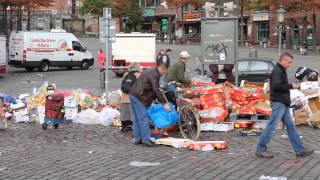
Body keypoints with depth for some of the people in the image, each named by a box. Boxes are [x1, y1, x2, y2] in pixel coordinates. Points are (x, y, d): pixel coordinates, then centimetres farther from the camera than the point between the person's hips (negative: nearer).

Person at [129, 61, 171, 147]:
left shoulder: (150, 72, 20)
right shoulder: (154, 74, -12)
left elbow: (153, 89, 25)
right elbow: (156, 90, -19)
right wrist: (164, 103, -18)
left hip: (133, 95, 11)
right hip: (139, 97, -11)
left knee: (136, 119, 14)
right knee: (143, 119, -8)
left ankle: (137, 139, 19)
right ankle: (146, 140, -6)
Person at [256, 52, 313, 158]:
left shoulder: (281, 71, 19)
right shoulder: (277, 71, -14)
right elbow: (276, 86, -25)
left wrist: (294, 86, 11)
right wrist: (291, 86, -17)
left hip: (283, 104, 11)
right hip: (278, 103, -11)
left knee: (290, 126, 10)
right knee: (271, 126, -7)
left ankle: (300, 150, 13)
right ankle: (260, 150, -1)